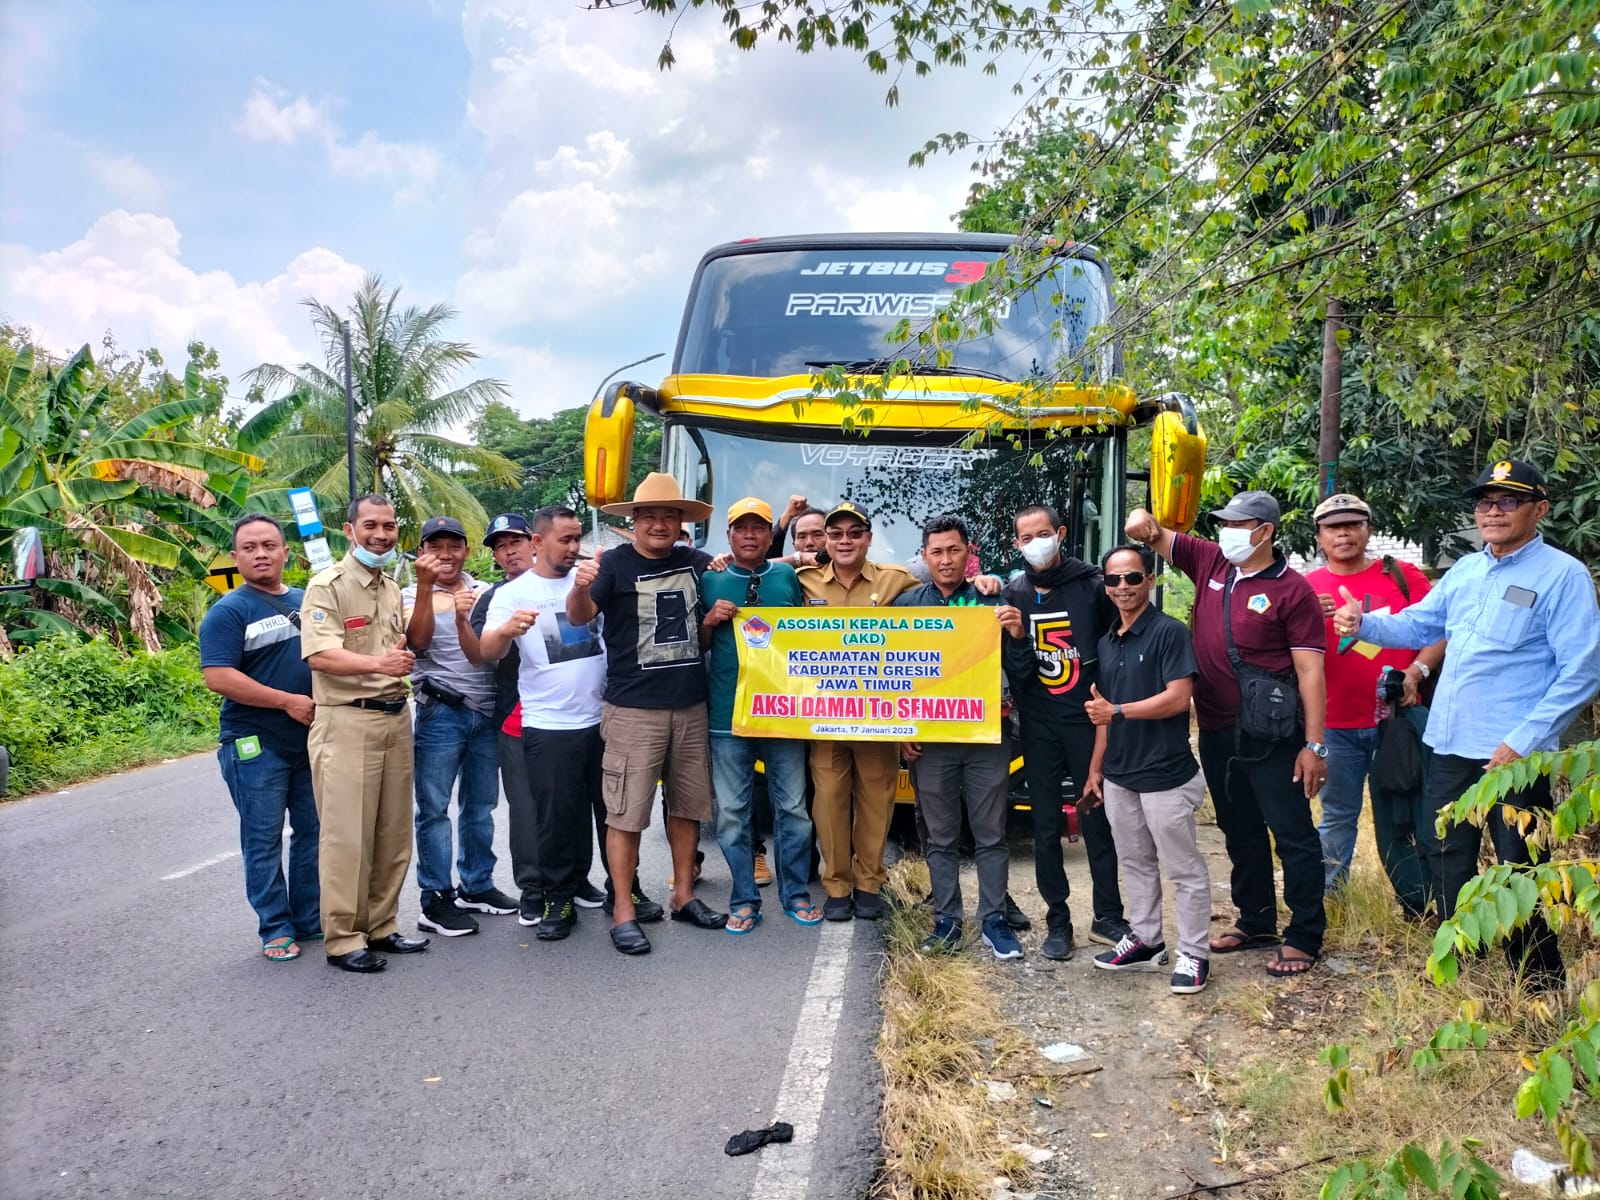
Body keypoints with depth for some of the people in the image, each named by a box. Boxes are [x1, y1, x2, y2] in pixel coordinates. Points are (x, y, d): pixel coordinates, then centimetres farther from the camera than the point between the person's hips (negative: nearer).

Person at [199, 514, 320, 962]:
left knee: (313, 833, 11)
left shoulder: (310, 602, 11)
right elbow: (219, 678, -16)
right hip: (256, 745, -5)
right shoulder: (229, 611, -6)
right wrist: (288, 702, -17)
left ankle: (311, 918, 22)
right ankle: (275, 928, 13)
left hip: (312, 738, 5)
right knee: (264, 841, 2)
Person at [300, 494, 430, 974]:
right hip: (346, 723, -7)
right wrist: (378, 662, -34)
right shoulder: (327, 586, -7)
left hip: (395, 718, 7)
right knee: (347, 836, -3)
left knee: (392, 834, 11)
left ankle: (380, 927, 22)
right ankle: (343, 939, 7)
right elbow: (319, 655, -20)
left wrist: (405, 653, 2)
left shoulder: (392, 589, 16)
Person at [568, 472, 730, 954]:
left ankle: (684, 895, 29)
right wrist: (580, 587, -42)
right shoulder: (615, 564, -6)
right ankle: (623, 911, 7)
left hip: (691, 707, 5)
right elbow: (579, 617, -21)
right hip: (633, 710, -5)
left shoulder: (696, 562, 7)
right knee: (627, 812, -3)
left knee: (688, 805, 15)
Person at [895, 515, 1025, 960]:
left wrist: (1016, 635, -20)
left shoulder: (992, 603, 1)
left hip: (987, 738, -1)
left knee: (991, 836, 7)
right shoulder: (907, 604, 4)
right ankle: (946, 922, 20)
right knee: (940, 838, 9)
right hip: (929, 740, 1)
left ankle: (993, 920, 19)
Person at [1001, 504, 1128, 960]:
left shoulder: (1091, 584, -3)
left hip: (1087, 718, -2)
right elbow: (1016, 672, 0)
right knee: (1046, 826, 7)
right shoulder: (1014, 594, 3)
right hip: (1038, 726, 2)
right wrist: (1016, 638, -18)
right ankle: (1057, 922, 17)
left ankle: (1106, 917, 20)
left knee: (1099, 819, 6)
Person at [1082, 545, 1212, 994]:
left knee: (1183, 869, 3)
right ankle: (1145, 940, 30)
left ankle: (1194, 955, 13)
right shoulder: (1107, 642, 11)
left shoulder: (1170, 632, -12)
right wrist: (1096, 768, 14)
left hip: (1166, 776, -7)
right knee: (1135, 864, 17)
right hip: (1119, 777, 8)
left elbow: (1178, 698, -20)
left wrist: (1118, 711, -19)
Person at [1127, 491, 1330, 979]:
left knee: (1293, 834, 3)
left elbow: (1310, 670, -12)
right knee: (1240, 830, 19)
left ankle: (1305, 938, 14)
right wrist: (1143, 521, -15)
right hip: (1216, 731, 7)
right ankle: (1255, 920, 35)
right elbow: (1157, 537, 11)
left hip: (1270, 735, -7)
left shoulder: (1292, 590, -10)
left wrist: (1314, 744, -14)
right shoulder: (1211, 562, 6)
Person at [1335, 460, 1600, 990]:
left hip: (1514, 754, -7)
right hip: (1450, 745, 7)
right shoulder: (1465, 570, 10)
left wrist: (1523, 741, -18)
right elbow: (1416, 625, 16)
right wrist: (1363, 623, -4)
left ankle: (1543, 987, 22)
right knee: (1446, 857, 17)